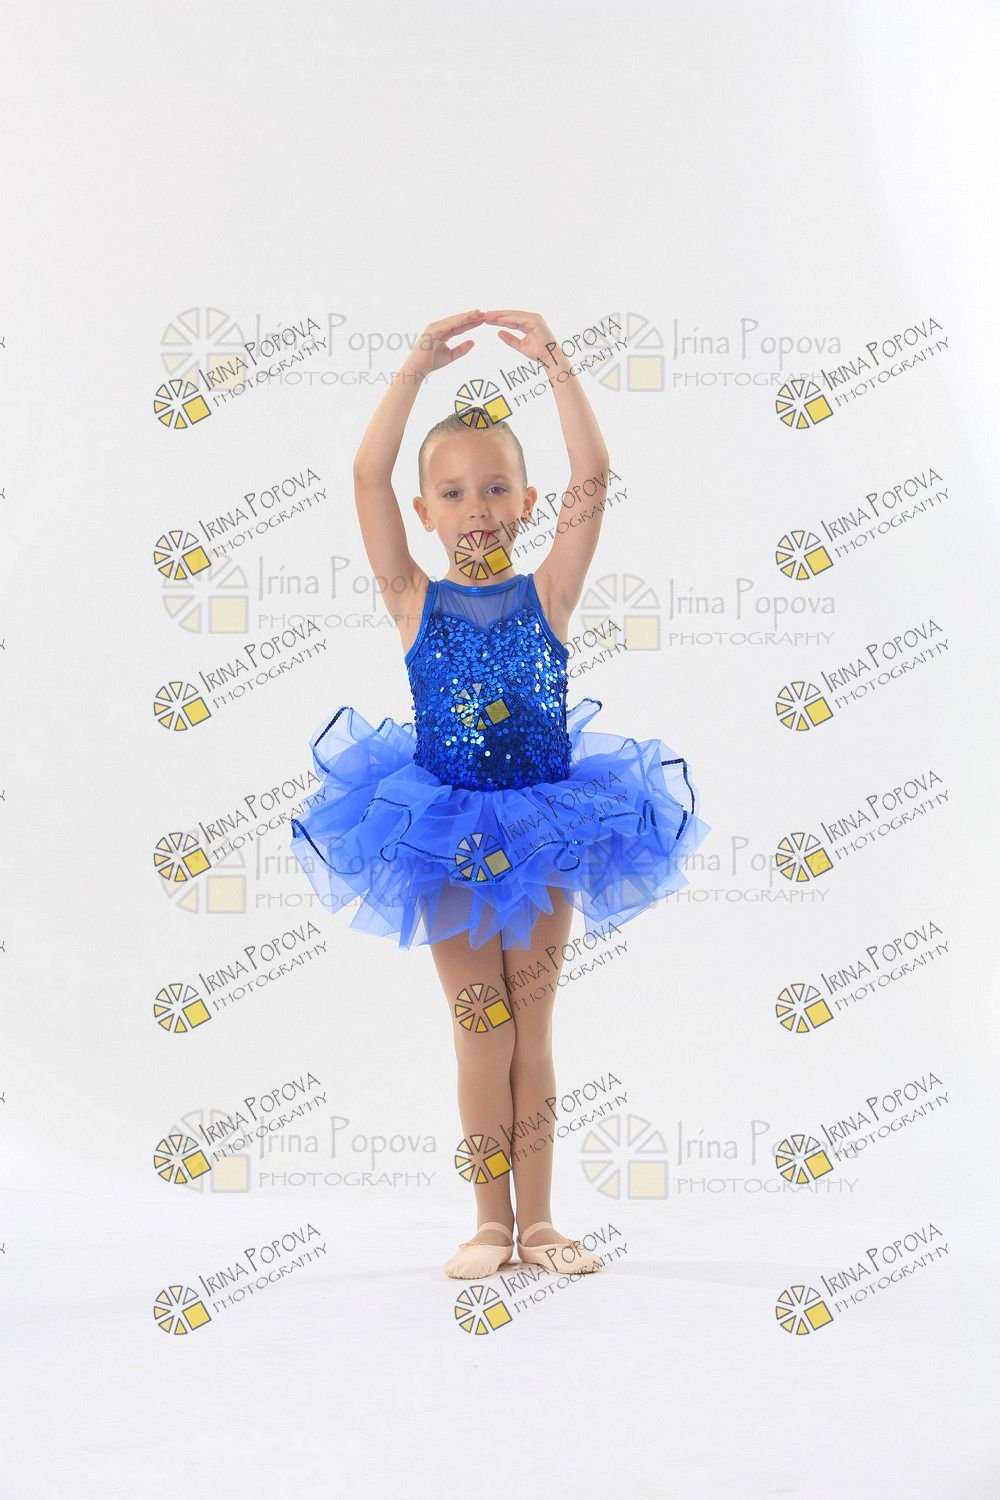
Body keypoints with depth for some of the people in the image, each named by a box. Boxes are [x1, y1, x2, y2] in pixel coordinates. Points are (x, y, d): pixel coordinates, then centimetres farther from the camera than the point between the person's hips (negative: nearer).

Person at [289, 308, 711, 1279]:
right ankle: (491, 1223, 20)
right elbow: (367, 476, -14)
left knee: (532, 1030, 10)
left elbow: (591, 475, -14)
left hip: (544, 834, 1)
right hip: (446, 837, -1)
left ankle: (536, 1219, 21)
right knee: (484, 1034, 6)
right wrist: (418, 367, -19)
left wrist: (554, 364, -21)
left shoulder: (548, 594, -4)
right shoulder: (415, 602, -5)